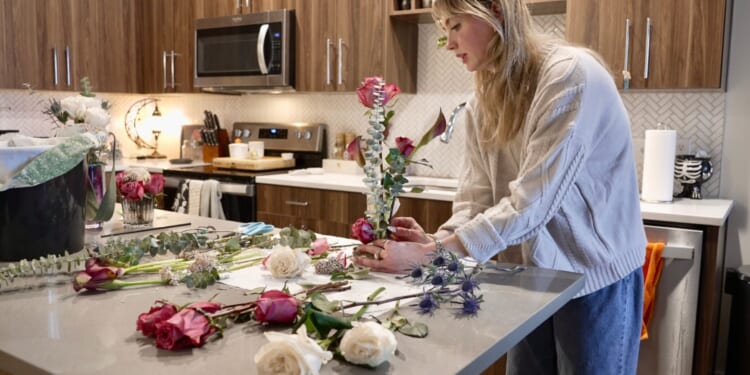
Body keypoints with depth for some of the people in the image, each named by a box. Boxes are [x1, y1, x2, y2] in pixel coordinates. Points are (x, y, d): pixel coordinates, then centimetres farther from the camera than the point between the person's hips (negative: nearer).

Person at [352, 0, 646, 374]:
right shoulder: (483, 99, 1)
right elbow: (476, 196, -4)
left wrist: (427, 254, -31)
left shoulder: (571, 76, -22)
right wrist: (437, 240, -24)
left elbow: (530, 203, -29)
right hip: (535, 273, 6)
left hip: (595, 274, -6)